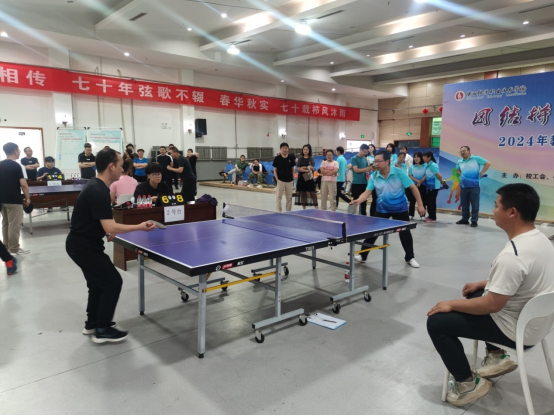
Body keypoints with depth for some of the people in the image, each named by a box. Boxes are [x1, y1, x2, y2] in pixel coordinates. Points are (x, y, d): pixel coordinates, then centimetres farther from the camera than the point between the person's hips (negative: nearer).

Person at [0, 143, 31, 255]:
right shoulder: (16, 166, -13)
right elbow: (23, 184, -17)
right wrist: (27, 198, -6)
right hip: (14, 199, -8)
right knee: (14, 225, -1)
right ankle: (14, 249, 3)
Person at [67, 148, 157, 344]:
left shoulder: (95, 185, 6)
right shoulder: (99, 192, -26)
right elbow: (111, 228, -30)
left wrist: (109, 231, 14)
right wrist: (139, 227, -24)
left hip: (82, 243, 10)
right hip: (83, 247, -10)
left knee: (98, 282, 20)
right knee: (113, 281, -4)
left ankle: (92, 324, 34)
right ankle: (102, 330, 6)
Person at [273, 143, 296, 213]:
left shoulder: (291, 157, 2)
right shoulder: (277, 158, -4)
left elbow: (293, 169, 9)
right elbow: (275, 169, 0)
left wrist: (293, 177, 1)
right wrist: (277, 179, -8)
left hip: (289, 181, 3)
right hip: (281, 180, -2)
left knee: (289, 197, 10)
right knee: (279, 197, -2)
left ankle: (288, 212, 21)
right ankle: (279, 212, 3)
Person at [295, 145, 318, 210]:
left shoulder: (311, 158, 4)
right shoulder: (300, 159, 7)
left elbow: (312, 168, -8)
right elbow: (298, 168, -5)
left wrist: (303, 167, -8)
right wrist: (307, 170, -17)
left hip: (310, 178, -2)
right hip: (302, 178, 2)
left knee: (312, 193, -5)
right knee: (302, 193, 5)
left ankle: (316, 207, -2)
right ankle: (304, 208, 13)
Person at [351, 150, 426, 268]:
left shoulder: (399, 172, -18)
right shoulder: (373, 176, -11)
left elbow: (413, 188, -12)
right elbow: (368, 192, -16)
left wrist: (420, 205, -14)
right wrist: (359, 200, -36)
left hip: (400, 208, -1)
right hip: (382, 209, 2)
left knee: (405, 233, 8)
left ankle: (410, 258, 27)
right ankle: (363, 256, 13)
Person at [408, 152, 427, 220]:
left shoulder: (425, 166, 0)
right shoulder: (412, 166, 8)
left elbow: (426, 175, -6)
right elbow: (410, 176, 1)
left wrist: (420, 182, -15)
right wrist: (417, 181, -12)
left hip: (422, 186, -2)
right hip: (413, 185, 2)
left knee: (422, 200, 2)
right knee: (412, 200, 4)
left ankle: (423, 215, 7)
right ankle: (411, 215, 10)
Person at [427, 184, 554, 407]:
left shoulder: (512, 255, -33)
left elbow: (492, 305, -27)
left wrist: (451, 304, -14)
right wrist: (484, 284, 15)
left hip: (516, 330, -9)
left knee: (436, 322, -6)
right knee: (473, 295, 29)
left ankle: (468, 384, 7)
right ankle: (496, 357, 26)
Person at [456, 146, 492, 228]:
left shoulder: (476, 158, -3)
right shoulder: (459, 162, 9)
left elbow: (488, 163, -2)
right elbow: (457, 169, 31)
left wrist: (481, 173, -5)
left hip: (474, 185, -4)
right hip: (464, 186, 5)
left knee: (475, 204, -1)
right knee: (464, 204, 10)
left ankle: (474, 221, 6)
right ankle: (465, 219, 21)